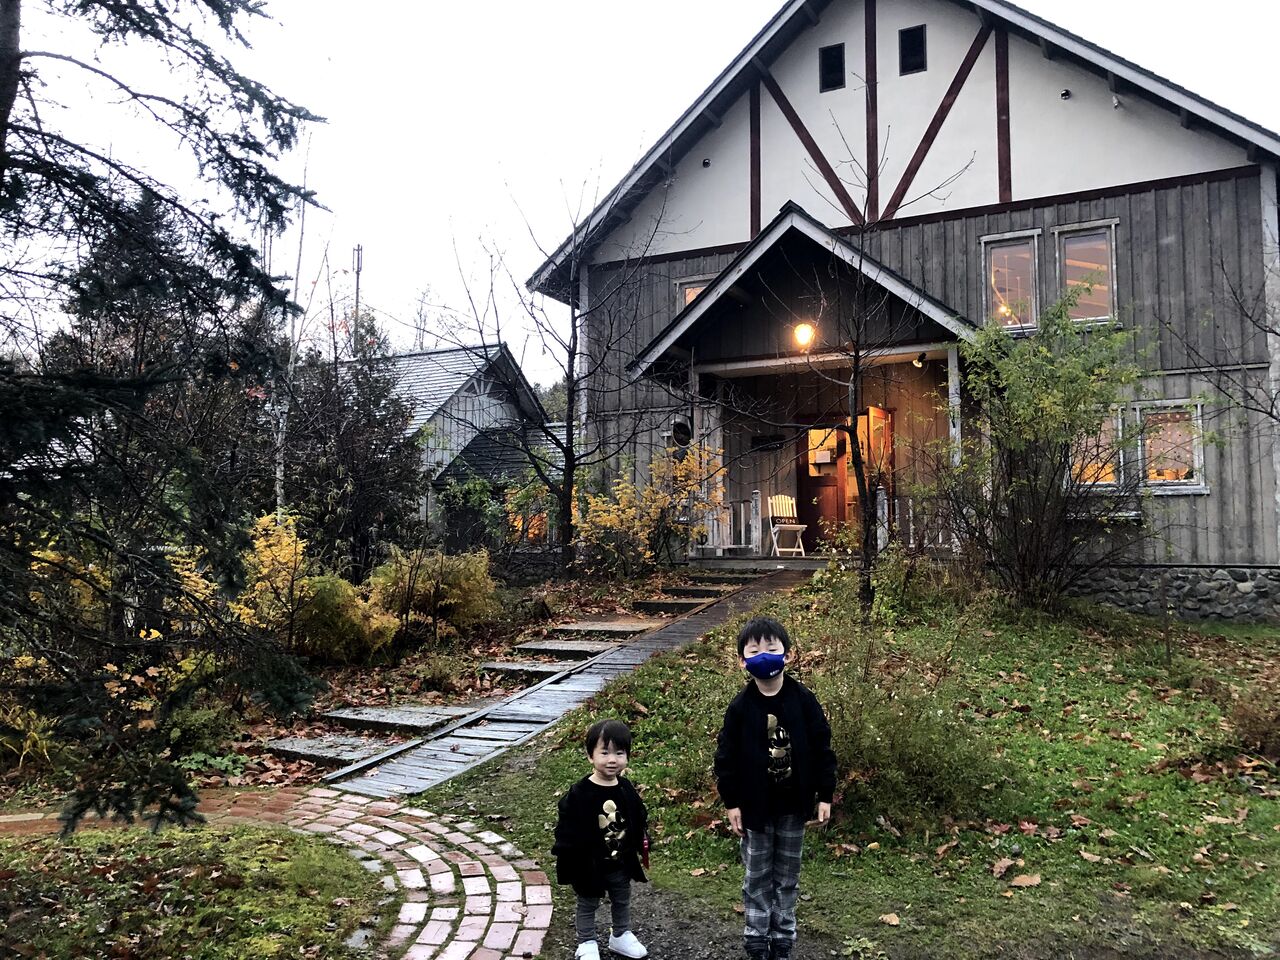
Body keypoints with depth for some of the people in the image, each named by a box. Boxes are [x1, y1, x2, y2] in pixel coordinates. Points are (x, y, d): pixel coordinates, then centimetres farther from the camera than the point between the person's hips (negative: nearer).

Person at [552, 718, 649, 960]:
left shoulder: (627, 789, -8)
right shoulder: (579, 794, -24)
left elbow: (640, 822, 5)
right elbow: (567, 829, -19)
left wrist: (641, 849, 8)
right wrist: (570, 862, -17)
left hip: (622, 864, 5)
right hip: (590, 866, -5)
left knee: (622, 902, 24)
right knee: (588, 906, 17)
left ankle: (621, 936, 45)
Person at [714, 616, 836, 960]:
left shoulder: (803, 700, -9)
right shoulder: (740, 707, -10)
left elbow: (821, 748, -2)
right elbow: (726, 756, -5)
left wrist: (825, 795, -2)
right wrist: (731, 802, -6)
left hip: (793, 804, 1)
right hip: (755, 805, -1)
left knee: (788, 874, 15)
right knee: (757, 875, 11)